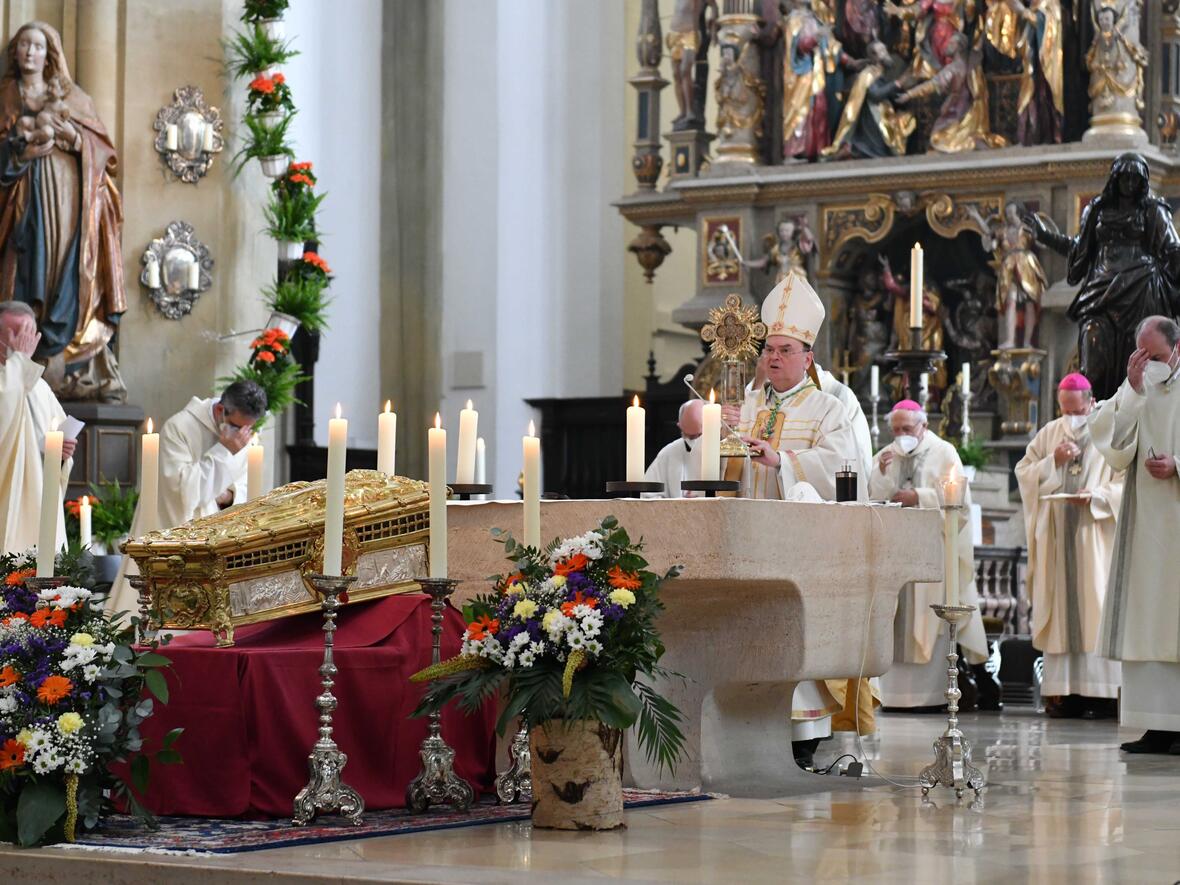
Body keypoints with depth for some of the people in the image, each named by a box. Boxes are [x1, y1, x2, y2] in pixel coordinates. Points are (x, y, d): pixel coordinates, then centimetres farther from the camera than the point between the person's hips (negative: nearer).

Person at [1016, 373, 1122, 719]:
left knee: (1095, 609, -7)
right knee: (1058, 610, 1)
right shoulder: (1048, 434, 13)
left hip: (1094, 535, -4)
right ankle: (1063, 690, 2)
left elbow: (1125, 484, -3)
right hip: (1055, 537, 4)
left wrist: (1096, 496, -19)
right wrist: (1054, 461, -6)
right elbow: (1023, 473, 10)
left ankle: (1100, 692, -6)